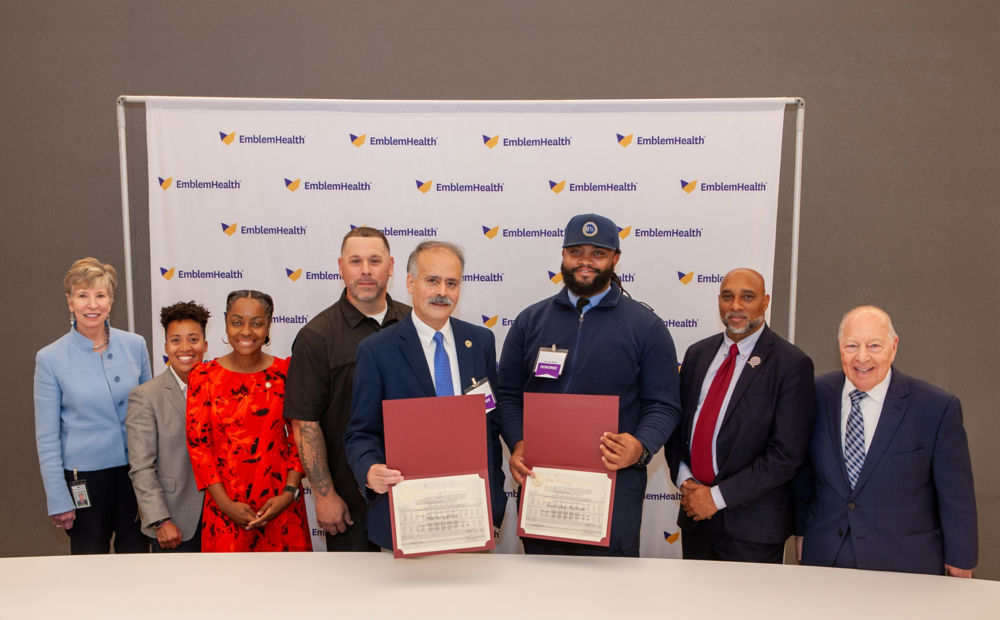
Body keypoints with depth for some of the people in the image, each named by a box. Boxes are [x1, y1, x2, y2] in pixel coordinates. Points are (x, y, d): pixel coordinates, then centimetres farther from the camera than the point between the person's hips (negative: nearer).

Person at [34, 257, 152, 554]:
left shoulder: (134, 345, -1)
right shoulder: (50, 358, -7)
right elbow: (47, 438, -3)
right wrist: (58, 499, -5)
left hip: (134, 472, 2)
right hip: (84, 478, -2)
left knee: (136, 553, 14)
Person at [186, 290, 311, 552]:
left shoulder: (286, 372, -2)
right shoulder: (204, 377, -2)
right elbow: (198, 444, -2)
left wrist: (289, 492, -10)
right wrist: (225, 504, -8)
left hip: (280, 506, 1)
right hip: (225, 509, 0)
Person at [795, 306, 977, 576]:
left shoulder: (938, 407, -11)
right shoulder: (817, 395, -3)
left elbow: (956, 498, -4)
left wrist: (960, 564, 1)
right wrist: (801, 529, 11)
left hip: (906, 565, -2)